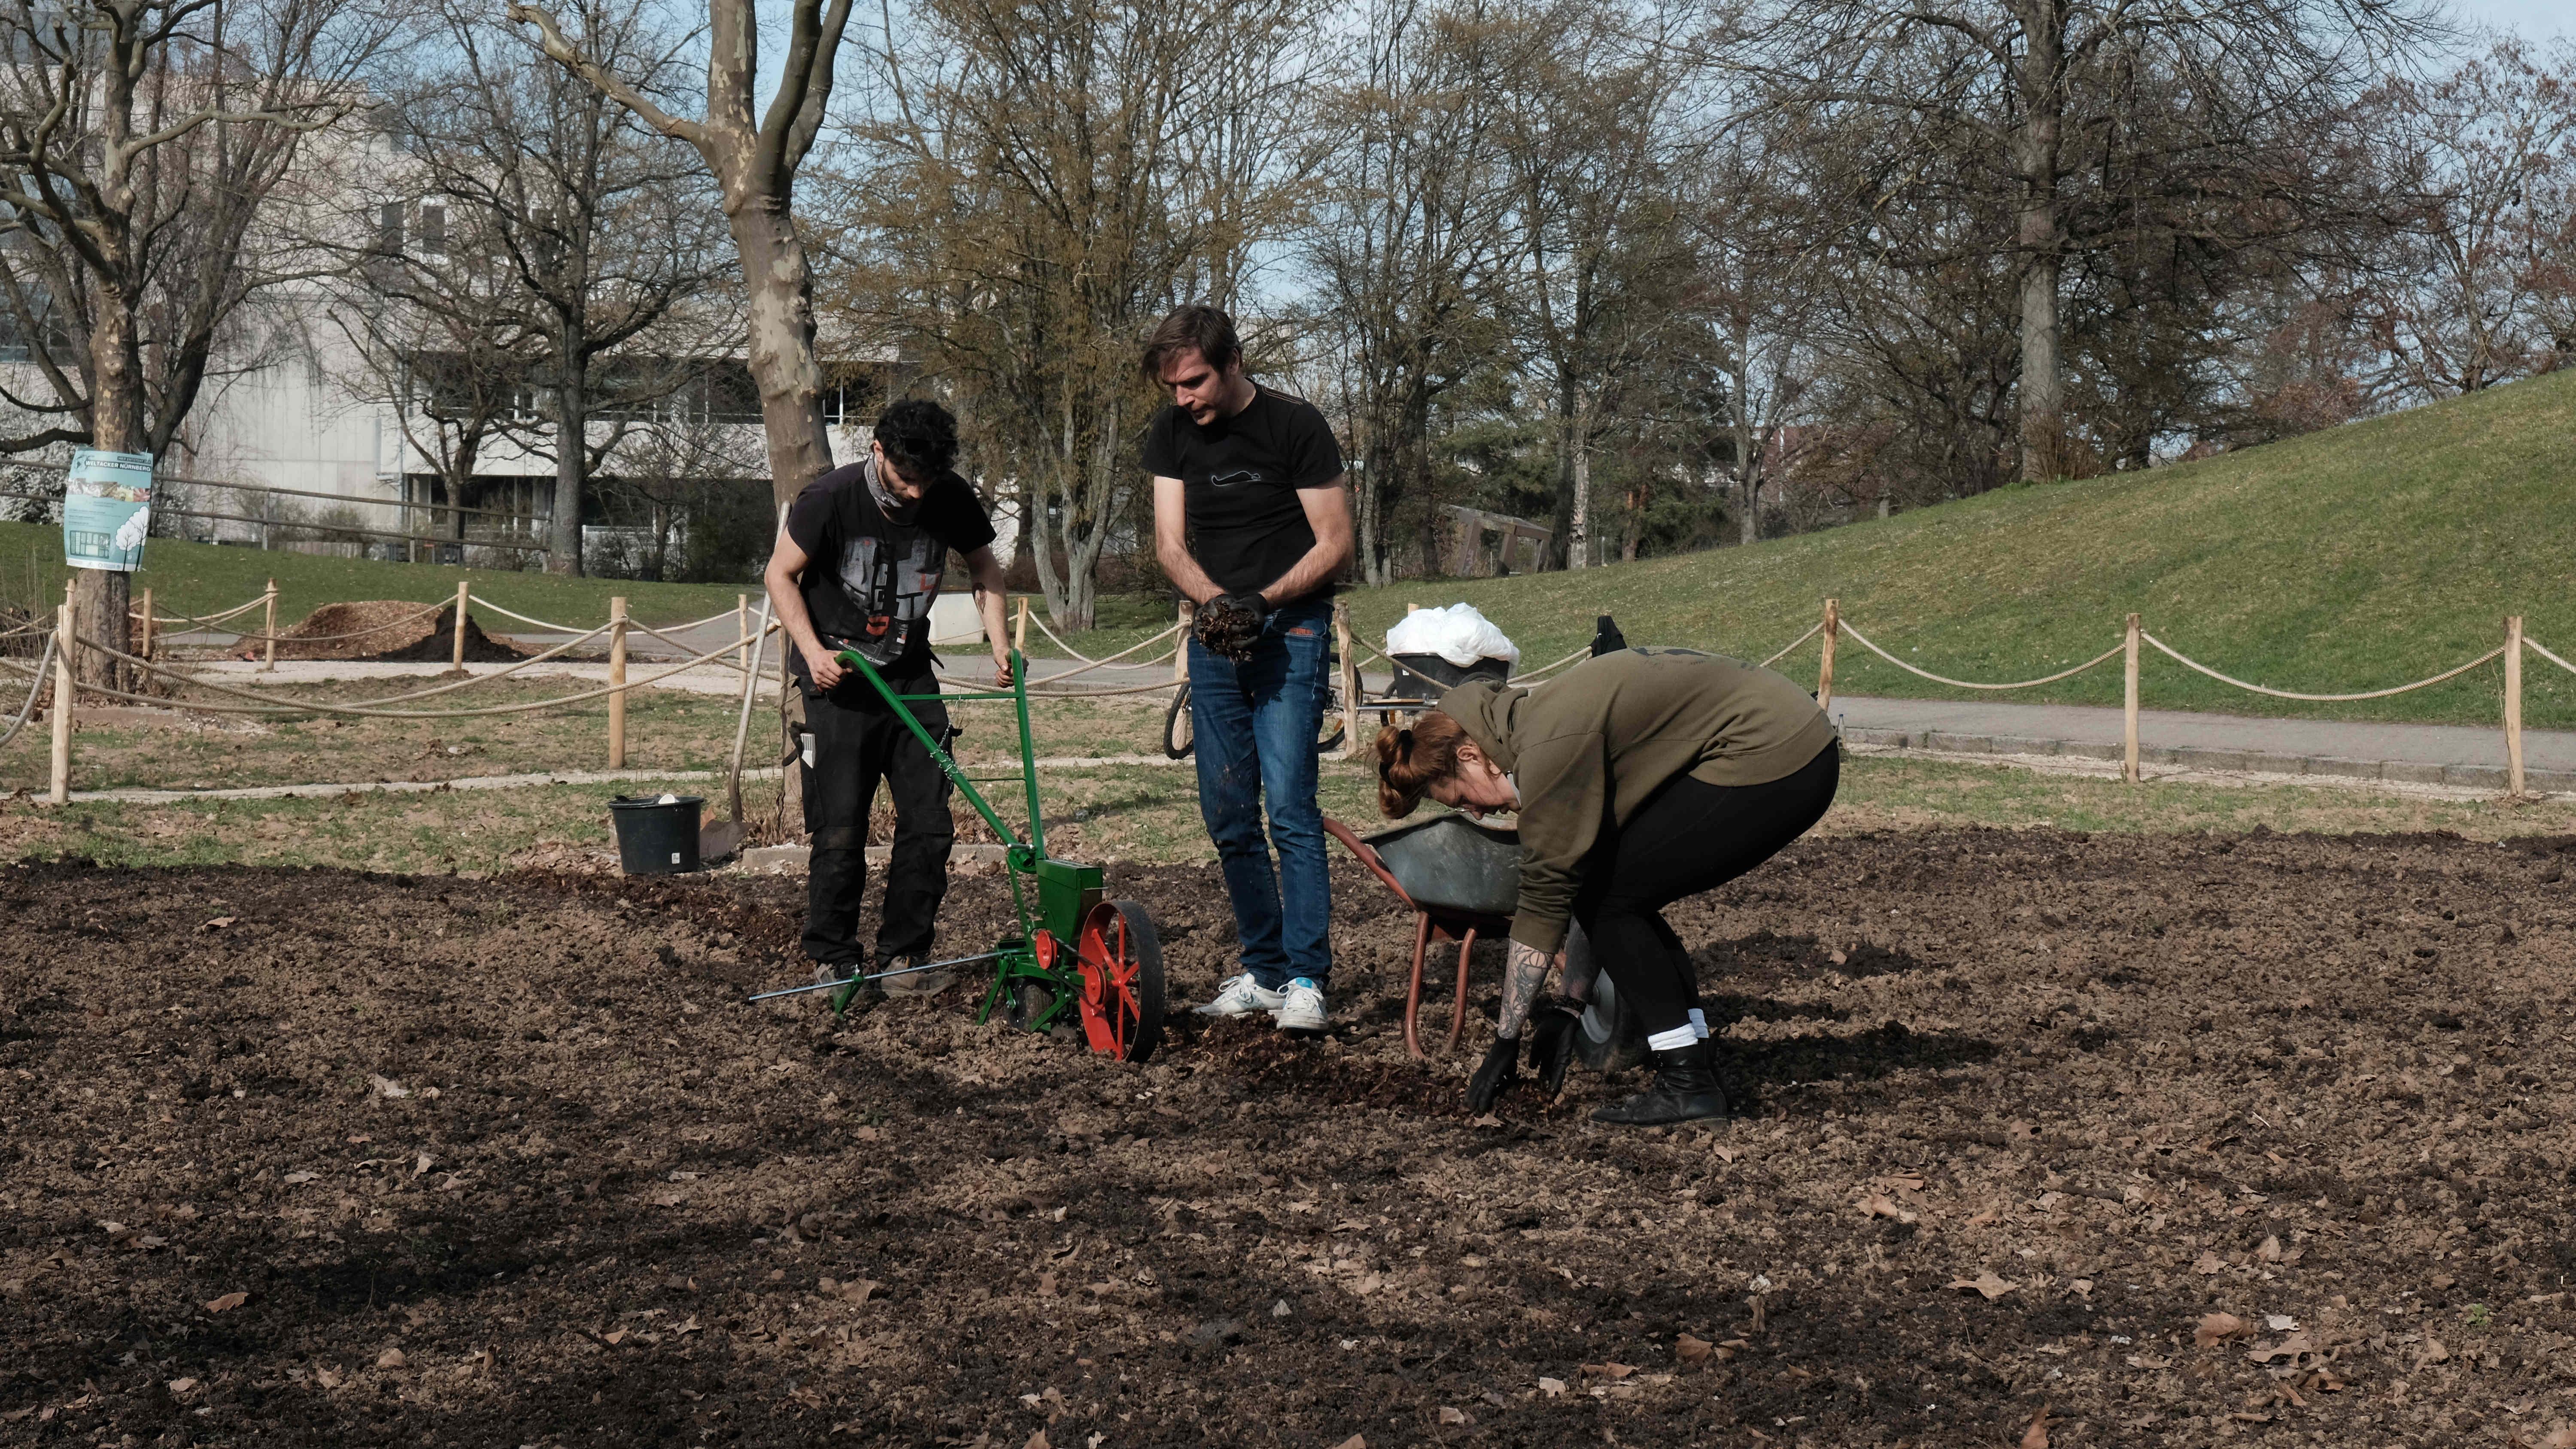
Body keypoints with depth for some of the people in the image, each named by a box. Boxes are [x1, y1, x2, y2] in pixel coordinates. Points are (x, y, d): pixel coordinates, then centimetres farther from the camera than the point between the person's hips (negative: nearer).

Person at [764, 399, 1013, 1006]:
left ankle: (904, 954, 11)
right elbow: (780, 574, -5)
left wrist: (997, 640, 0)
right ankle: (833, 958, 8)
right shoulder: (830, 499, -16)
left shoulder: (951, 500, -6)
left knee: (930, 823, -2)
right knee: (841, 829, -7)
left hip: (911, 675, 4)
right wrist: (812, 651, -17)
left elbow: (984, 566, 12)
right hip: (839, 678, -4)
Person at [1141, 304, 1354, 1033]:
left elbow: (1334, 544, -7)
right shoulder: (1171, 432, 6)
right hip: (1214, 636, 5)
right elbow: (1170, 543, 2)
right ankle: (1262, 969, 16)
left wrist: (1263, 601, -19)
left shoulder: (1296, 425, -9)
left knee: (1290, 806, -13)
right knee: (1227, 816, 6)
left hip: (1290, 628, -5)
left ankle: (1306, 978, -10)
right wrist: (1213, 601, -18)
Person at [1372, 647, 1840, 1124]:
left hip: (1771, 761, -10)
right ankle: (1698, 1060, 14)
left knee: (1612, 899, -5)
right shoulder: (1538, 720, 11)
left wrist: (1506, 1042, -8)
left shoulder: (1550, 749, -18)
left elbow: (1544, 899, -14)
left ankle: (1686, 1084, -4)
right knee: (1624, 894, 11)